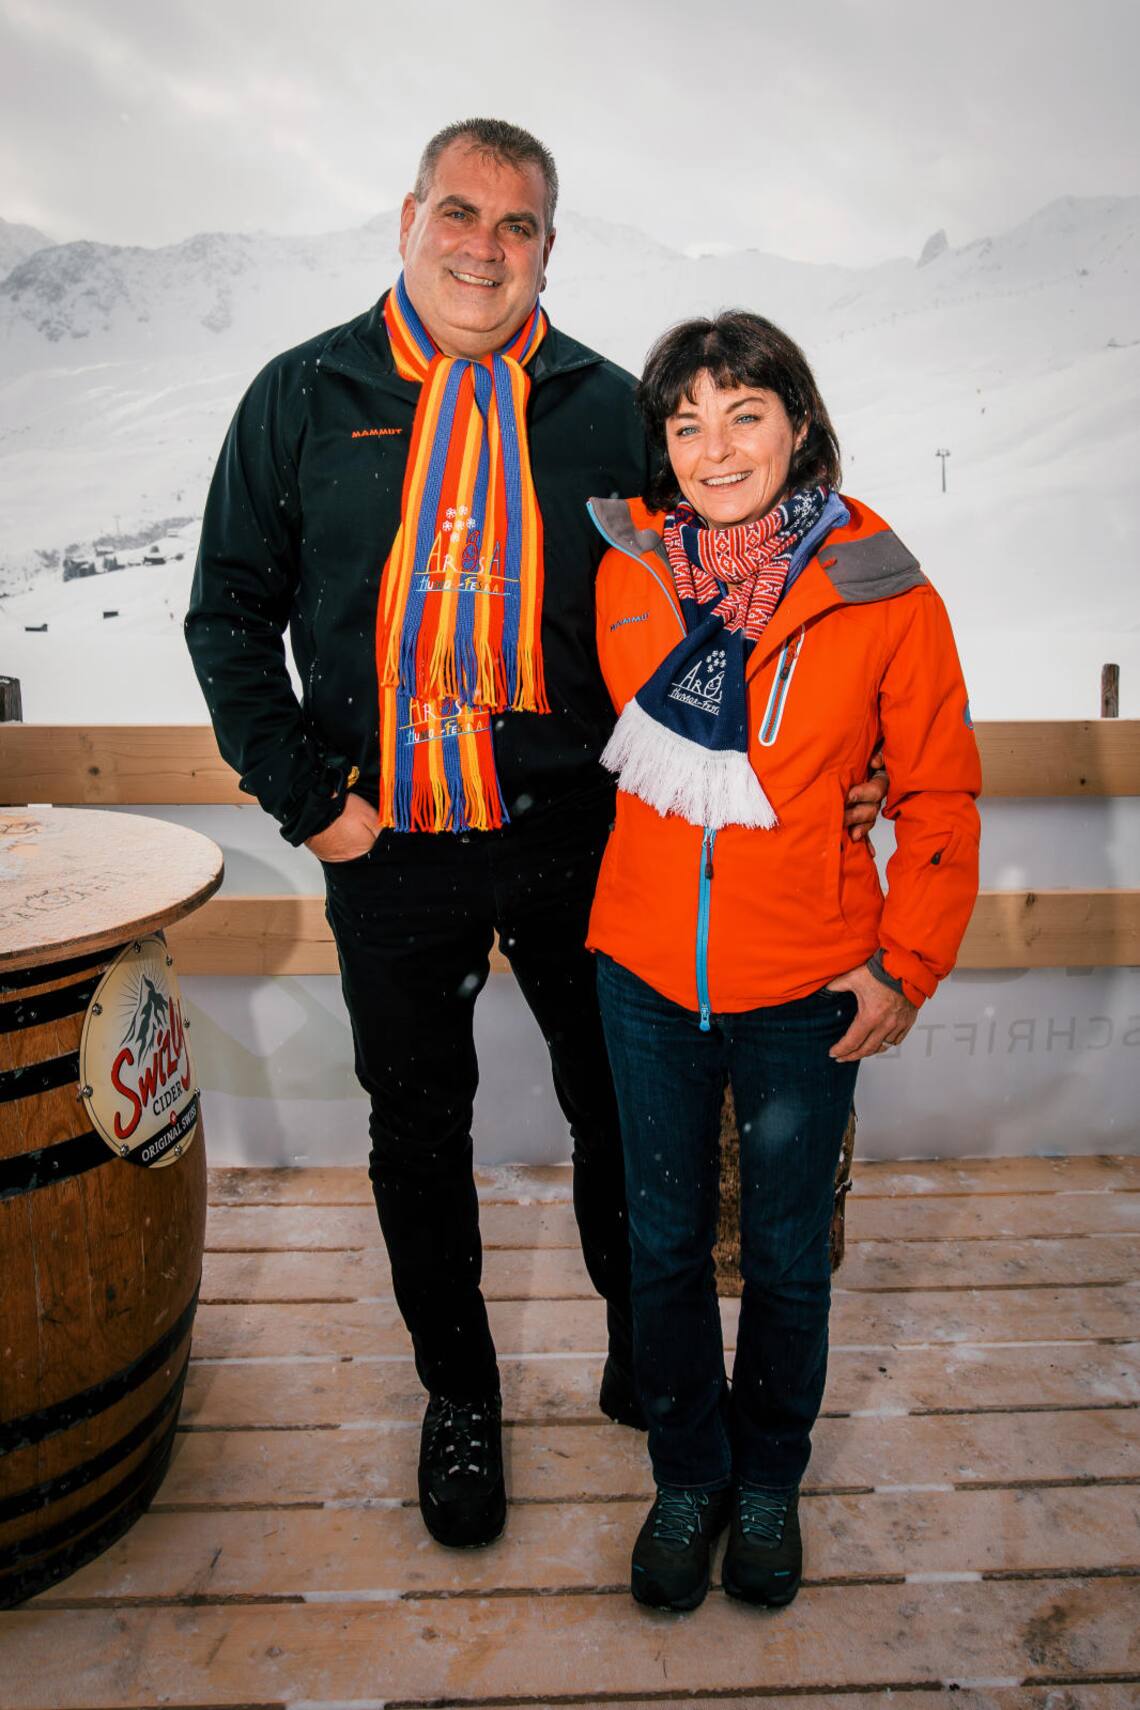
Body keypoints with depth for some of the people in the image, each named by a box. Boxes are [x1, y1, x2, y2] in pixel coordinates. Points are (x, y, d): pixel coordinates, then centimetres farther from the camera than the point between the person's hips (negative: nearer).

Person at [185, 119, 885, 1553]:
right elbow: (231, 615, 4)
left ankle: (643, 1352, 40)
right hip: (387, 849, 0)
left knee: (622, 1109, 13)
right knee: (418, 1133, 14)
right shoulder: (304, 397, 2)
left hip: (572, 840, 0)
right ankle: (458, 1394, 37)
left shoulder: (605, 409, 2)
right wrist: (306, 796, -5)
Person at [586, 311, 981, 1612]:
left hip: (805, 986, -2)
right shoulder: (626, 567, -3)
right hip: (646, 968, 2)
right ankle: (686, 1475, 41)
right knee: (665, 1245, 16)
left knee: (785, 1257, 15)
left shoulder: (883, 594, -11)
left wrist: (909, 964, -5)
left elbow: (937, 792, -2)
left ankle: (768, 1481, 42)